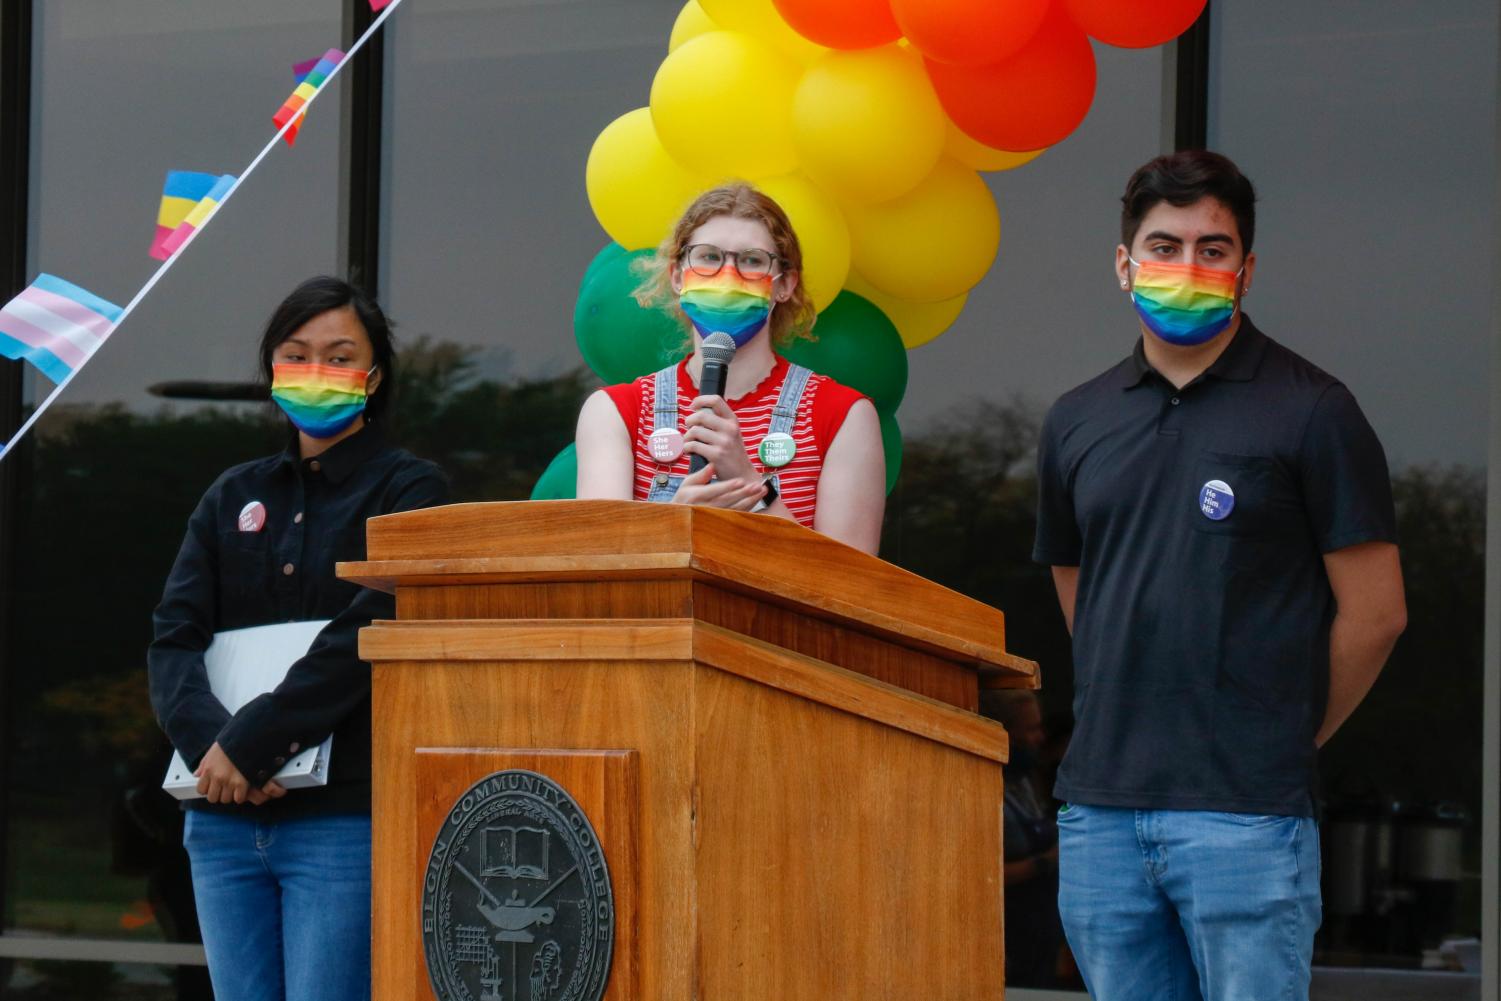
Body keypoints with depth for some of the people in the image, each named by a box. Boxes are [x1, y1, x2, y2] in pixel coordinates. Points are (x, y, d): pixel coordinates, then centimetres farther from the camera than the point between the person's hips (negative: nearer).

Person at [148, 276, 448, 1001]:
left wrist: (247, 743, -16)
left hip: (344, 814, -5)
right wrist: (206, 740, -13)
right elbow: (174, 636, 7)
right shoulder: (233, 498, 18)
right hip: (225, 823, 5)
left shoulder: (407, 489, 3)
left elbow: (367, 635, -11)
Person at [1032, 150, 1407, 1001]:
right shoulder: (1076, 423, 13)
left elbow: (1374, 612, -3)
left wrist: (1281, 744, 4)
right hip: (1101, 808, 5)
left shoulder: (1309, 412, -3)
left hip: (1244, 814, -5)